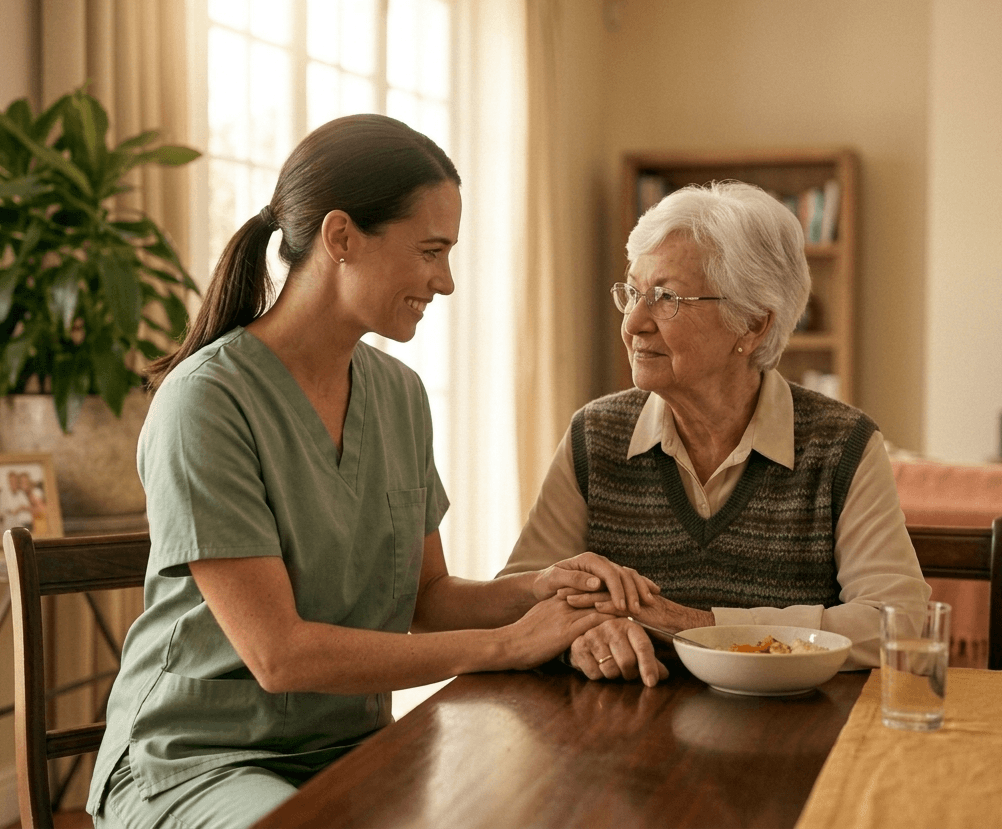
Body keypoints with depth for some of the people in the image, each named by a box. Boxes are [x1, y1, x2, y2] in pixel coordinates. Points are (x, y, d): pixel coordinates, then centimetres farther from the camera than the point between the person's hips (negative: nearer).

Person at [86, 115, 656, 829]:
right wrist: (509, 643, -19)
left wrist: (536, 589, -10)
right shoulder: (207, 401, -18)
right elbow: (277, 654, -21)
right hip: (198, 762, -6)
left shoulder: (399, 393, 6)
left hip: (350, 751, 7)